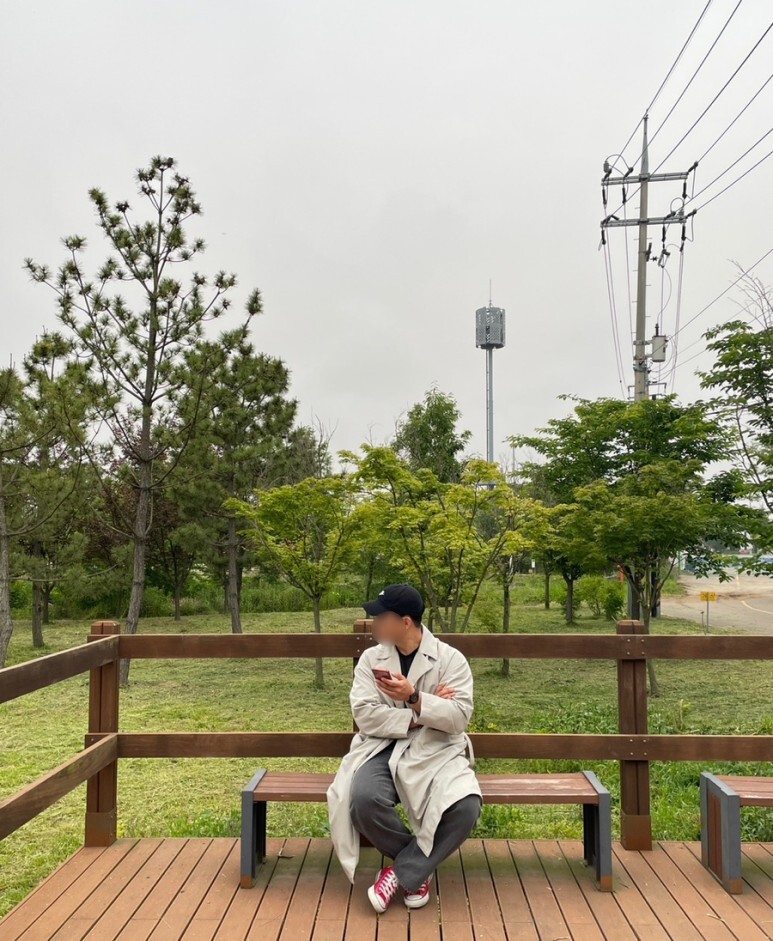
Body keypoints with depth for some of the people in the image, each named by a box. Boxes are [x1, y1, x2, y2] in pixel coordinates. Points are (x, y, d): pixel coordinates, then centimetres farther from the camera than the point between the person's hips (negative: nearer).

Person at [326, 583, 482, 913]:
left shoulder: (451, 659, -1)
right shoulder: (371, 658, 4)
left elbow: (459, 718, -10)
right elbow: (365, 715, -7)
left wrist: (415, 698, -22)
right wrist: (419, 717, -14)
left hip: (436, 752, -1)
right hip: (384, 749, 1)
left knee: (465, 806, -31)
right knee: (364, 800, -31)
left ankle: (403, 870, -6)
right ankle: (418, 867, 0)